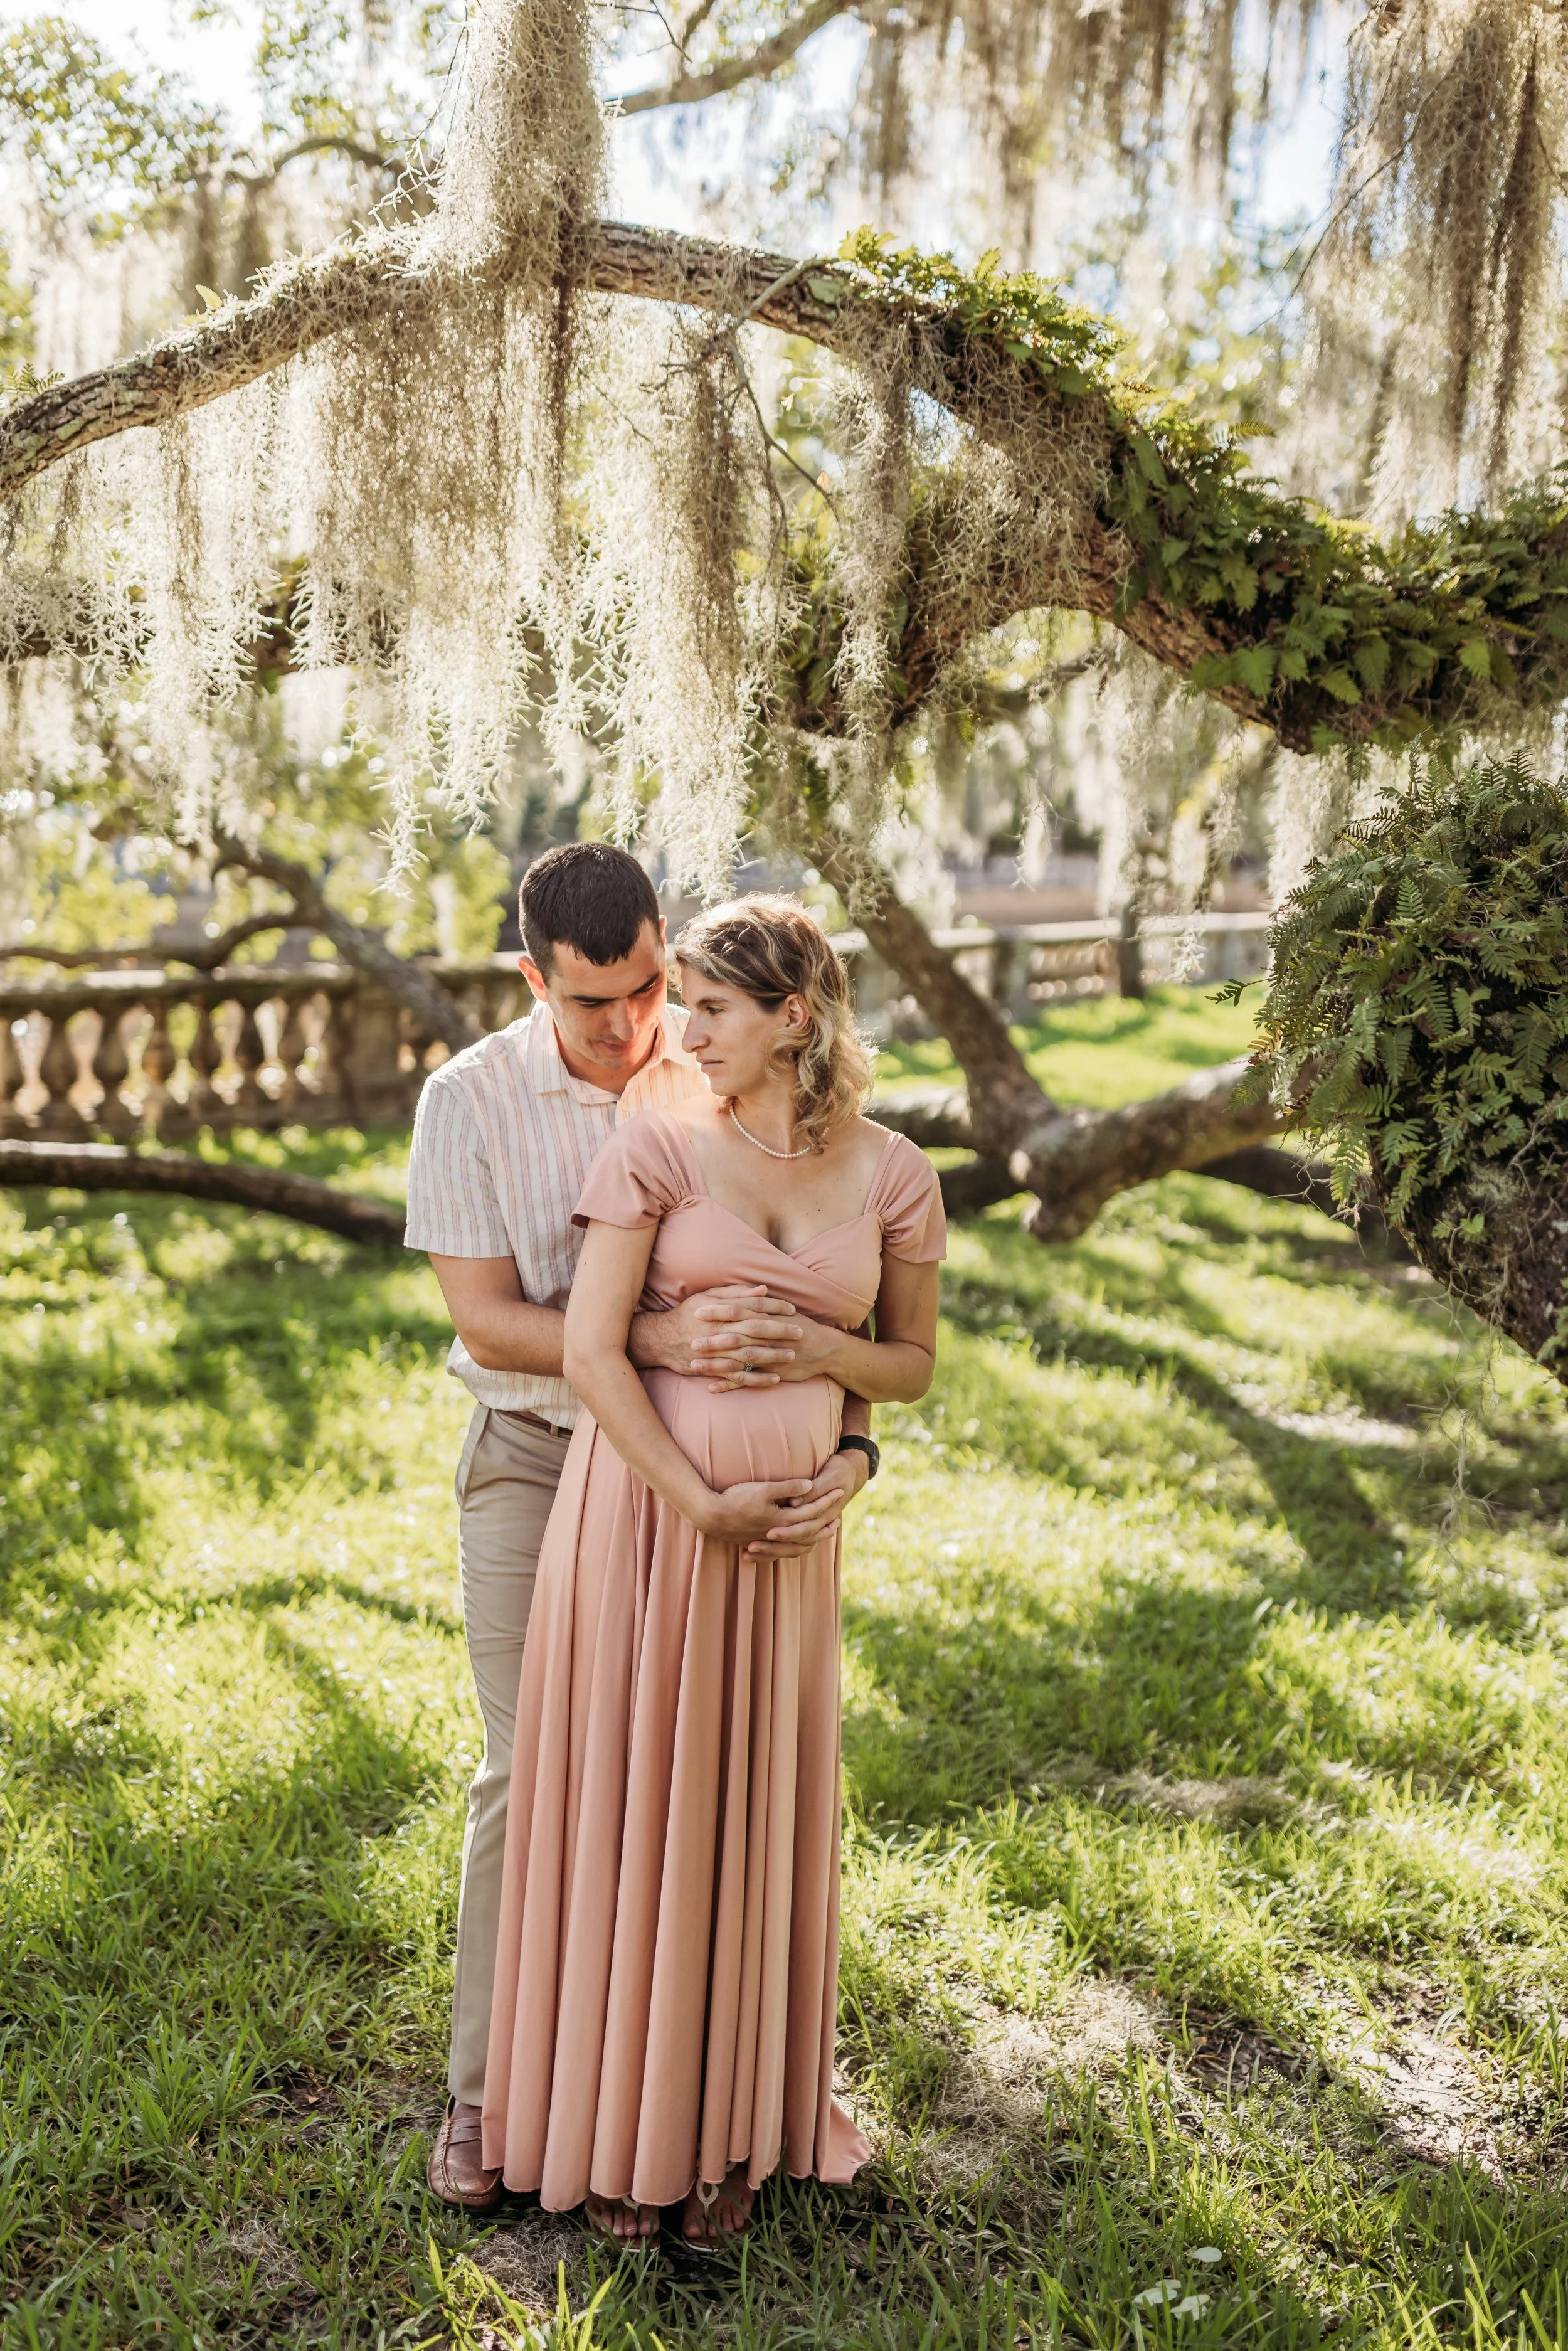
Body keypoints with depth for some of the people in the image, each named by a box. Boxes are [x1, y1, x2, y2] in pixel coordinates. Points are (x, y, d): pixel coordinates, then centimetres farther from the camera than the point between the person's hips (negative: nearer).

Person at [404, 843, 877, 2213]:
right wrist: (657, 1341, -30)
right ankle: (488, 2088, 18)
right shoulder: (471, 1101, -10)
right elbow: (486, 1323, -14)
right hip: (535, 1465, -1)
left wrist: (850, 1445, -22)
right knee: (533, 1773, 2)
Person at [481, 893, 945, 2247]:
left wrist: (812, 1347, -10)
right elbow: (590, 1350, -9)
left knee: (754, 1817, 11)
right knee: (631, 1806, 8)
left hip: (787, 1527, 2)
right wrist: (703, 1504, -15)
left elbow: (915, 1365, 10)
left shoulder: (890, 1174, 2)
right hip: (645, 1504, -2)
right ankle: (618, 2125, 28)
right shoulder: (658, 1147, -4)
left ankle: (729, 2131, 31)